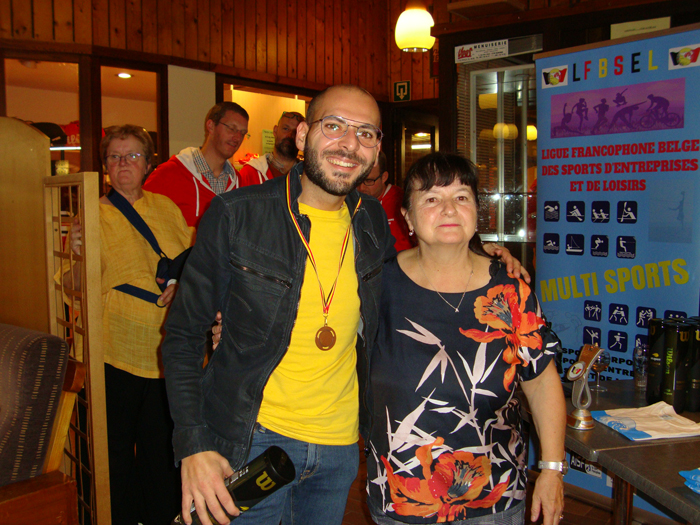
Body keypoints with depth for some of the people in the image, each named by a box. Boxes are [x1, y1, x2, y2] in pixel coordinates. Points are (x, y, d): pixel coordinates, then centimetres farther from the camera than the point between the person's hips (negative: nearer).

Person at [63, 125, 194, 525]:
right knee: (117, 445, 6)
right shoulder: (93, 215, -1)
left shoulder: (165, 207, 8)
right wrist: (79, 255, -25)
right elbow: (75, 287, -5)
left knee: (162, 443, 12)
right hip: (117, 353, -3)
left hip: (166, 349, 3)